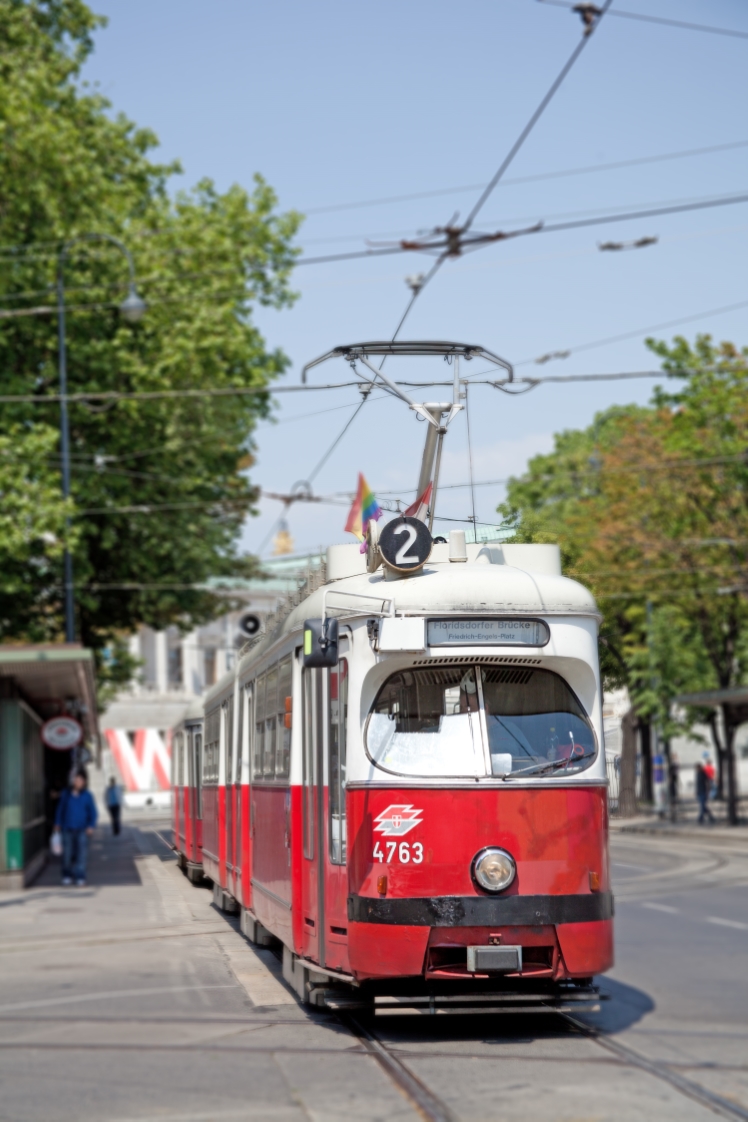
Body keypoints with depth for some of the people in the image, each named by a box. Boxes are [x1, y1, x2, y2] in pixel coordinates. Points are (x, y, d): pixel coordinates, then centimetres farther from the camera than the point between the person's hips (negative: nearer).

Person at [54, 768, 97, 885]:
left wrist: (91, 826, -7)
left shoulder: (87, 796, 0)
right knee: (67, 853, 1)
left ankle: (80, 877, 2)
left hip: (81, 829, -1)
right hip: (67, 829, 1)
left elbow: (92, 812, 4)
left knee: (81, 853, -3)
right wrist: (57, 824, 10)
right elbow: (60, 809, 12)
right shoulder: (66, 794, 3)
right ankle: (67, 876, 14)